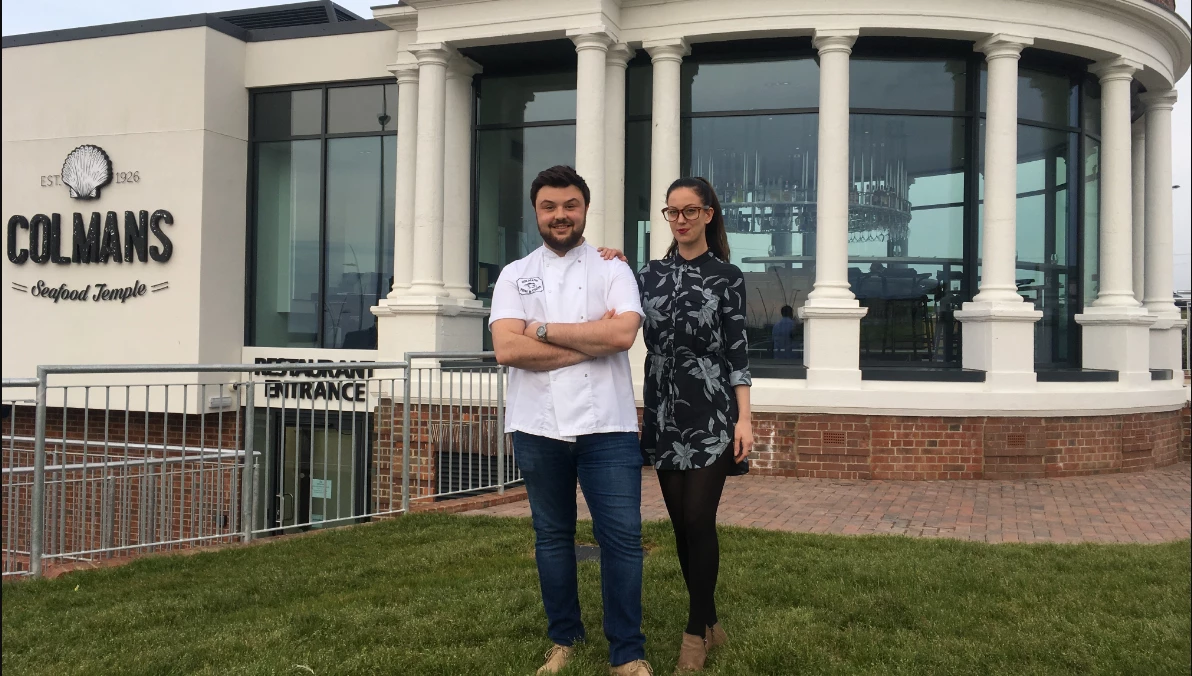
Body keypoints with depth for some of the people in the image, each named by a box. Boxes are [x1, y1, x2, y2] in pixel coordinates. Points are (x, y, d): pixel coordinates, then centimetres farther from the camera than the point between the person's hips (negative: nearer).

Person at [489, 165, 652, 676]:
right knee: (552, 535, 13)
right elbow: (507, 349, -8)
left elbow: (623, 333, -14)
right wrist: (591, 341, -10)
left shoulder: (613, 270, 5)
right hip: (537, 427, 2)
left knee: (622, 536, -3)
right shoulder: (515, 275, 8)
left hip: (606, 425, -2)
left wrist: (544, 330, -8)